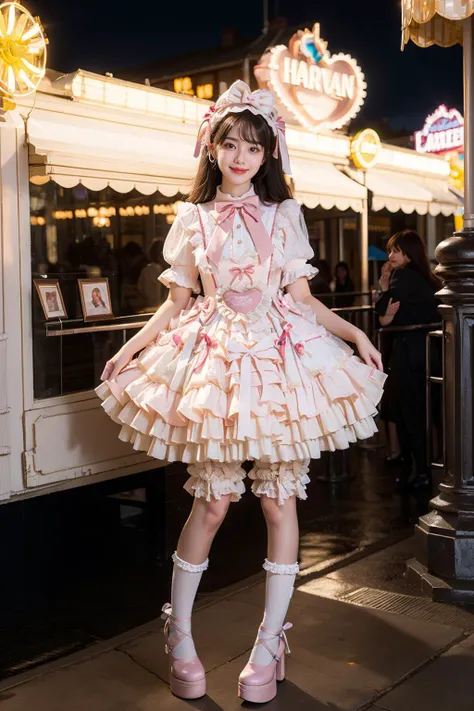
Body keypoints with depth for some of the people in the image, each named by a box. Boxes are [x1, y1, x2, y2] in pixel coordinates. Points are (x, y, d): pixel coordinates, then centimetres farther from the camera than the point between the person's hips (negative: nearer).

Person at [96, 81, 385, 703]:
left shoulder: (284, 214, 9)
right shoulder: (193, 218, 8)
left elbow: (301, 297, 10)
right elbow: (177, 300, 10)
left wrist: (354, 332, -1)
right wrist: (133, 346, -2)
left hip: (282, 353, 1)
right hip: (216, 356, -1)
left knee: (280, 498, 1)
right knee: (213, 499, -1)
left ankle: (270, 643, 15)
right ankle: (180, 634, 19)